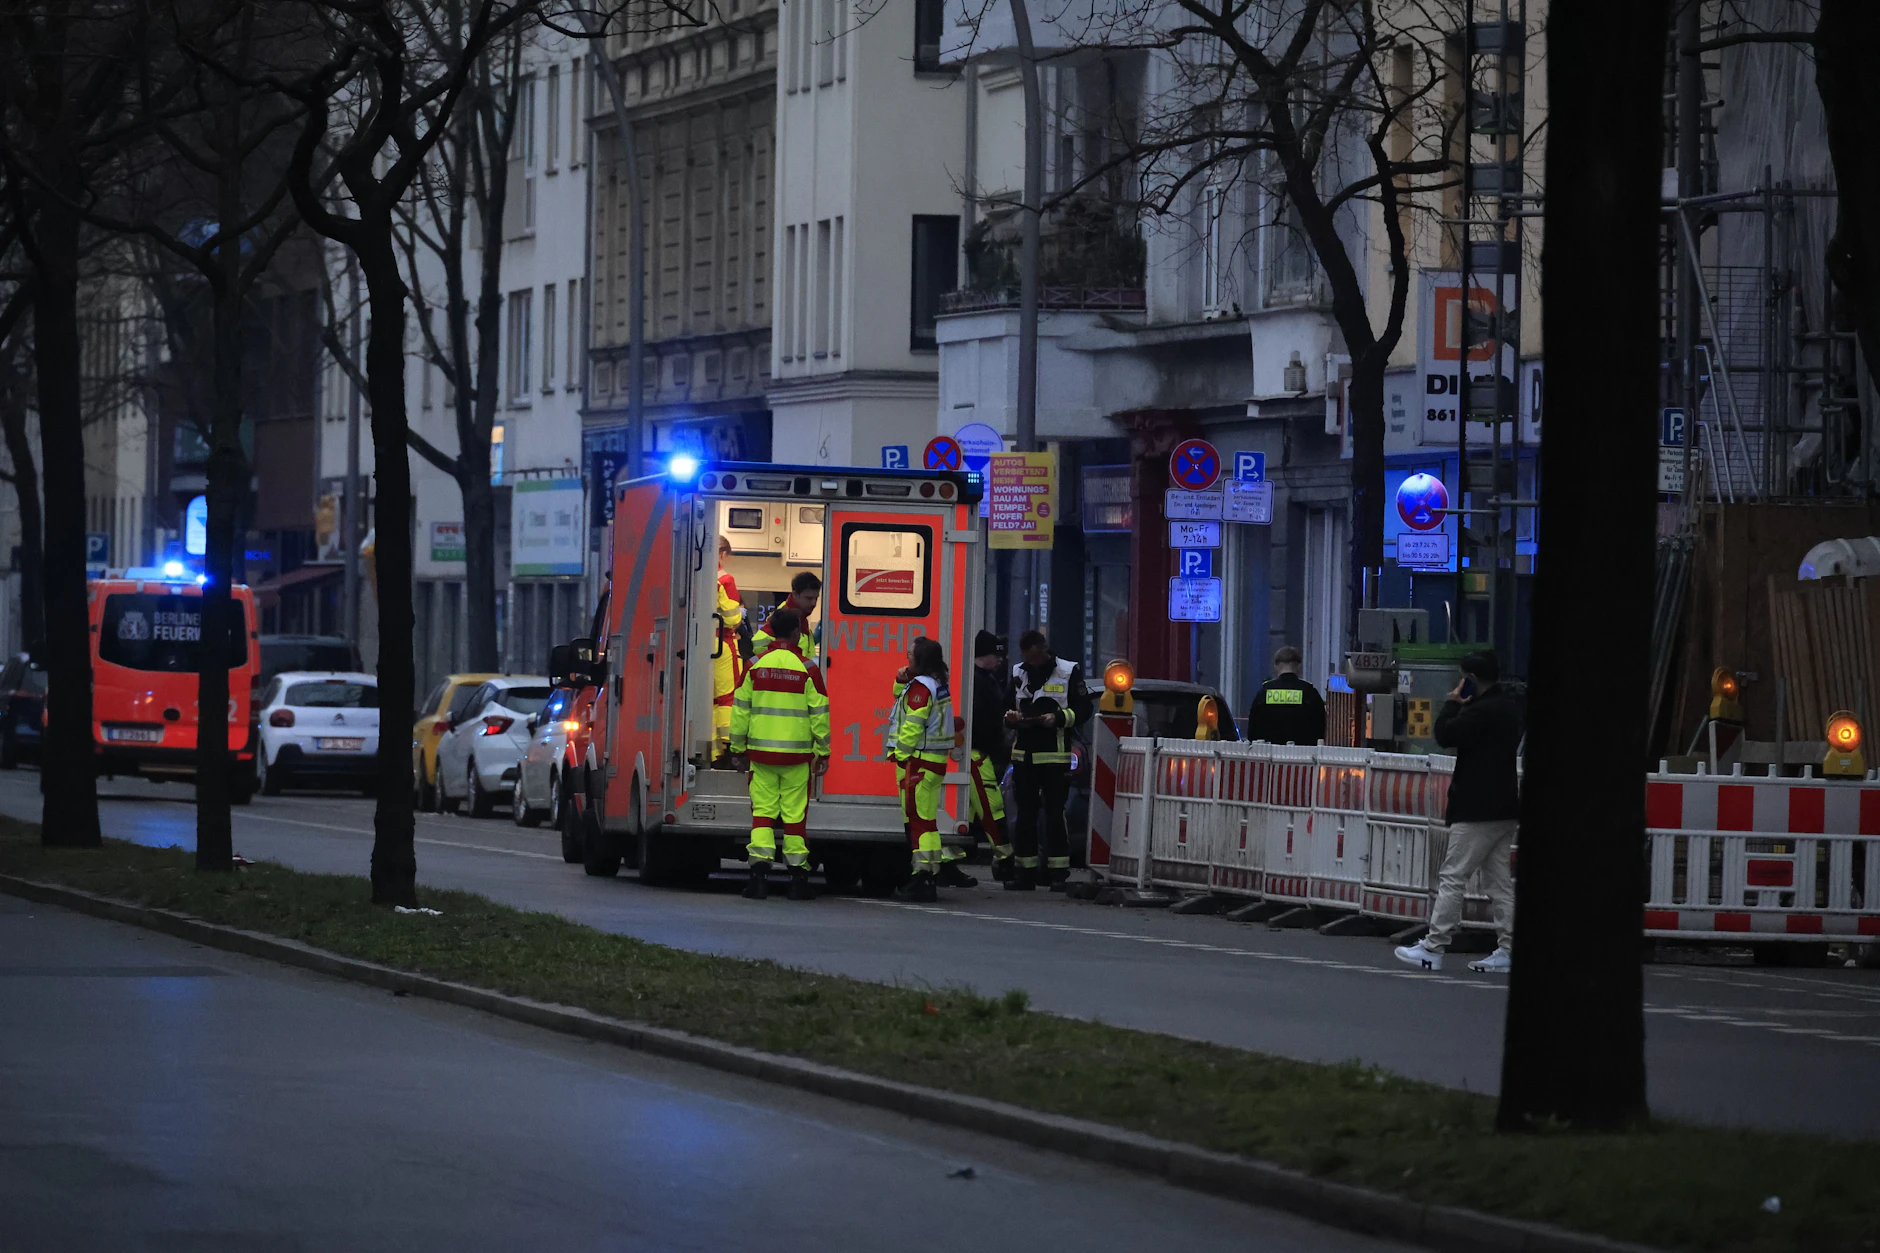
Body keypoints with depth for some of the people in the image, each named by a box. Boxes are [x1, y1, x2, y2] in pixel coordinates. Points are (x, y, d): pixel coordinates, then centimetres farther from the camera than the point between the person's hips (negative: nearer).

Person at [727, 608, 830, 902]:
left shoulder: (756, 666, 1)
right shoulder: (807, 669, -4)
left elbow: (740, 710, 5)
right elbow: (819, 713, -1)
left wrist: (738, 748, 15)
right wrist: (822, 751, 8)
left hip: (761, 752, 1)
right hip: (797, 755, -1)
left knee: (762, 811, 4)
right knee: (795, 815, 4)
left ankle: (760, 867, -10)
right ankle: (798, 877, 8)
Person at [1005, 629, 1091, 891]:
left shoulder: (1069, 672, 0)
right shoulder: (1018, 673, 14)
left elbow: (1083, 710, -1)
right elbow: (1007, 707, 19)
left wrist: (1059, 718, -17)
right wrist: (1011, 717, -3)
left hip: (1055, 754, -5)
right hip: (1023, 752, 5)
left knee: (1055, 813, -5)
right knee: (1025, 814, 6)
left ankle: (1058, 870, -1)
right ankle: (1026, 871, 10)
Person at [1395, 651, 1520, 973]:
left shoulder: (1483, 711, -16)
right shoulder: (1508, 708, 15)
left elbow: (1445, 735, -19)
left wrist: (1453, 703, -4)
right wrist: (1460, 705, 10)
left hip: (1477, 810, -10)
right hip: (1504, 810, 10)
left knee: (1452, 878, -6)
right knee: (1499, 881, 9)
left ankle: (1433, 948, -6)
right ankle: (1506, 950, 6)